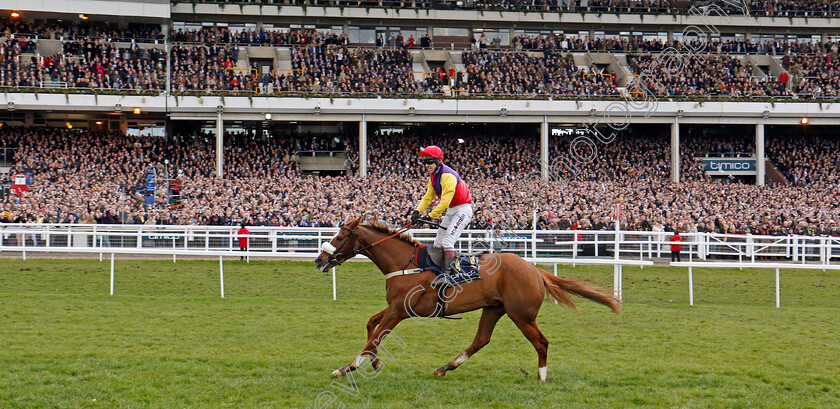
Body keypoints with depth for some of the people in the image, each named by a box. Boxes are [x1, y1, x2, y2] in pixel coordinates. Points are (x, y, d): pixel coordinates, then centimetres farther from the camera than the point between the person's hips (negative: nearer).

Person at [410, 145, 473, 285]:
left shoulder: (448, 175, -24)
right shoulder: (433, 176, 7)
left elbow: (445, 201, -28)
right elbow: (428, 197, 14)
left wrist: (431, 216, -27)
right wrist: (417, 211, -1)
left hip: (463, 209, -10)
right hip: (451, 210, 10)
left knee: (448, 241, -21)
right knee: (438, 244, 9)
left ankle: (447, 275, -23)